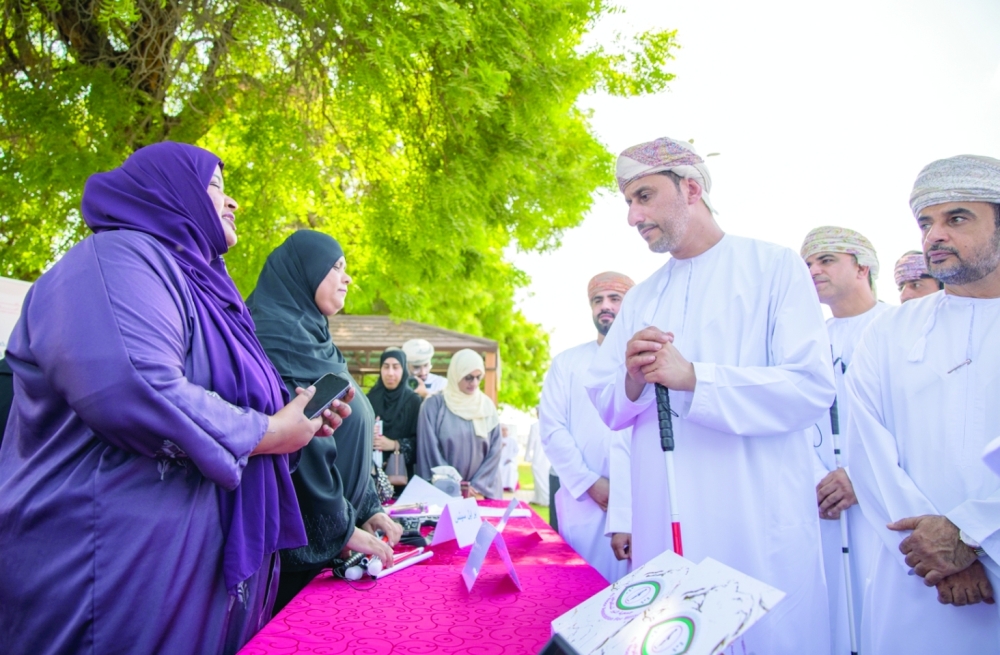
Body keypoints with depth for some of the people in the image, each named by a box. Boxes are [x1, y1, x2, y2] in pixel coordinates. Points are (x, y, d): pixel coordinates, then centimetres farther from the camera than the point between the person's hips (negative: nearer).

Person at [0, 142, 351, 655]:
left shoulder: (195, 283, 15)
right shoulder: (121, 257, -13)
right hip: (124, 565, -9)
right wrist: (268, 433, -18)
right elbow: (134, 391, -31)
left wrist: (297, 418, 7)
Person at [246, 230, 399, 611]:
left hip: (318, 531, 9)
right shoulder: (281, 334, -15)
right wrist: (341, 528, -18)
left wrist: (367, 508, 7)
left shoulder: (311, 335, 15)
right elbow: (300, 441, -22)